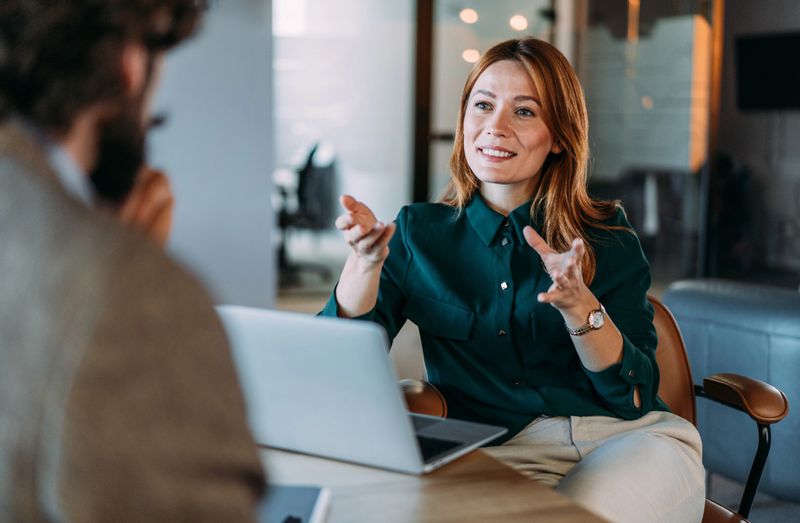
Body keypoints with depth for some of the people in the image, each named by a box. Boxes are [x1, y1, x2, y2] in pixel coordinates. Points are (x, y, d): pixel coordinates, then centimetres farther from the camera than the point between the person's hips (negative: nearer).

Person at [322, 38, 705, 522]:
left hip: (632, 440, 0)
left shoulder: (607, 237, 7)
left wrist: (578, 304, -17)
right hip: (500, 452, 0)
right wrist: (366, 261, -16)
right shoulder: (418, 233, 9)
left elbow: (635, 395, 0)